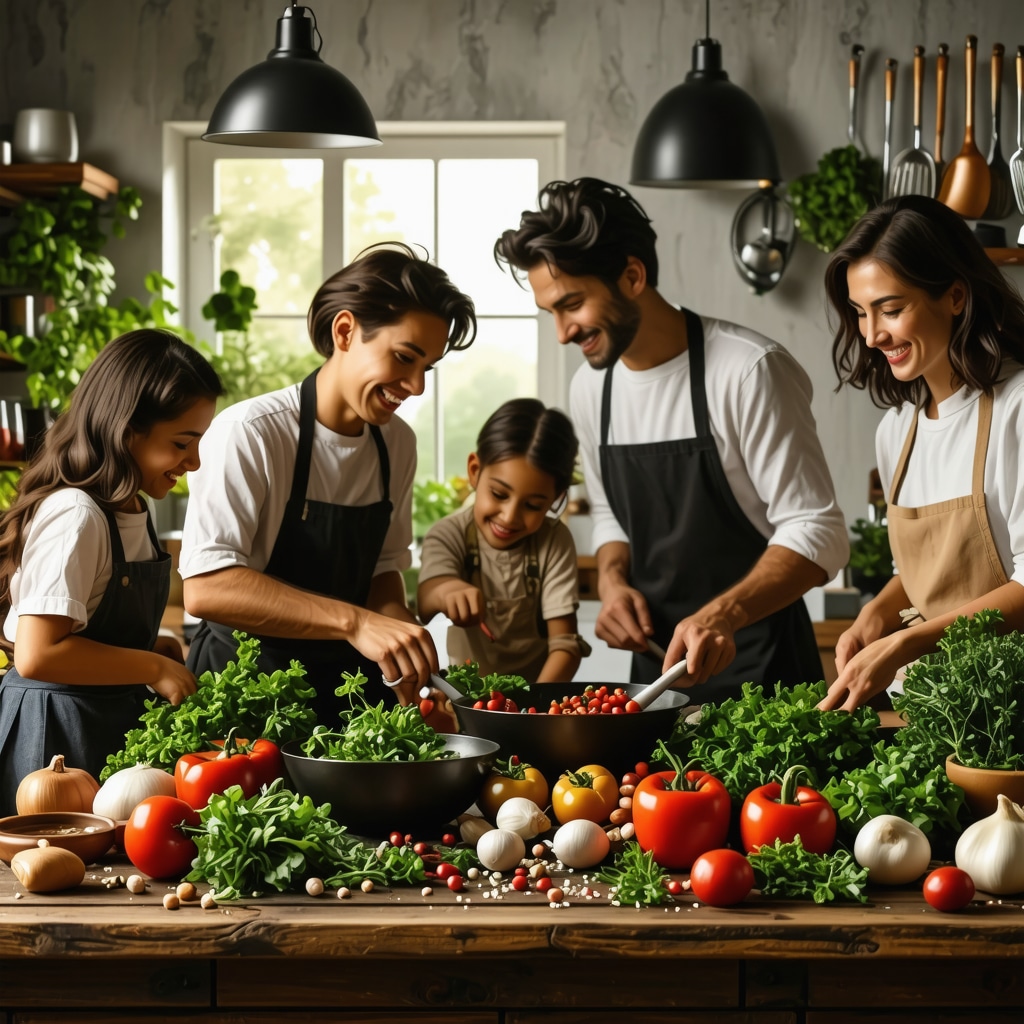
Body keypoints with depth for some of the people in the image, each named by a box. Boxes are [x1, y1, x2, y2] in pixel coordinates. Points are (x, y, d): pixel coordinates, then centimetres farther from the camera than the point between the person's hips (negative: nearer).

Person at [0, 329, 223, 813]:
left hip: (113, 727, 9)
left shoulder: (131, 511, 10)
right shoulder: (75, 516, -19)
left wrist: (156, 647, 4)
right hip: (58, 733, -9)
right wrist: (153, 669, -17)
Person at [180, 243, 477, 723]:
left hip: (348, 685, 6)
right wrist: (354, 622, -29)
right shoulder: (249, 434, -15)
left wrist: (406, 653, -3)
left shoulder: (398, 443, 7)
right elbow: (204, 588, -24)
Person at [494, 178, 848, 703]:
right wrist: (613, 578, -2)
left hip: (757, 665, -6)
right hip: (657, 663, 6)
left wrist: (724, 612, -34)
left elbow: (816, 532, -19)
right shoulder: (590, 389, 4)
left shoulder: (749, 370, -18)